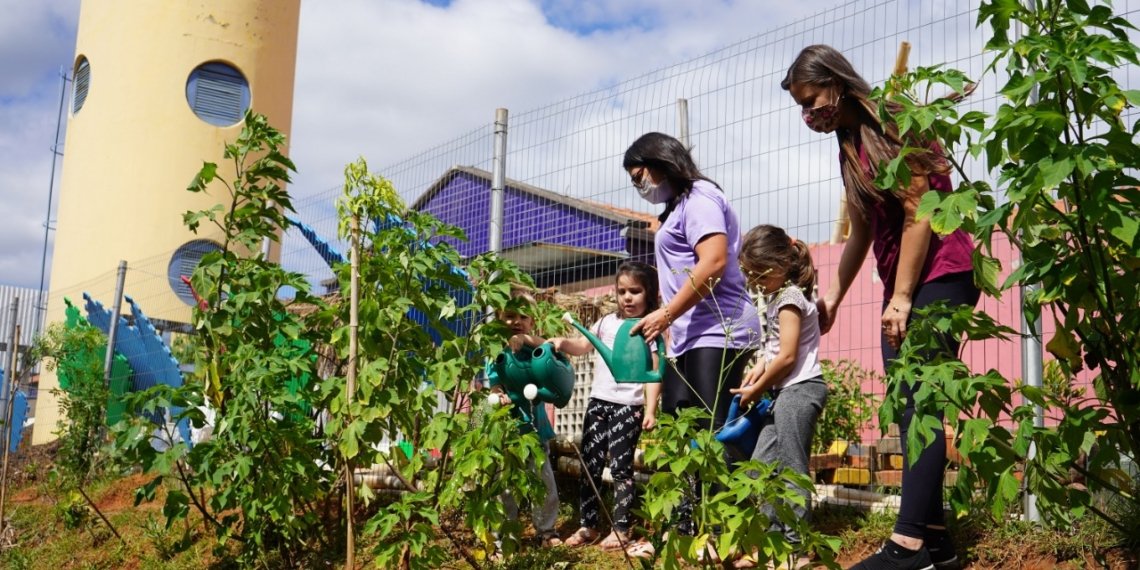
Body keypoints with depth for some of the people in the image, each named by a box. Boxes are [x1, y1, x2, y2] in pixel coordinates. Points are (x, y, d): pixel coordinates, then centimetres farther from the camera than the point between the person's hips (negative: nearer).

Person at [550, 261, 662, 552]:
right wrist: (562, 342, -4)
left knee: (620, 467, -2)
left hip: (628, 406, -6)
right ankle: (588, 526, 16)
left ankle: (620, 529, 8)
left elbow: (653, 373, -8)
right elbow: (583, 346, 17)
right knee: (589, 465, 7)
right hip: (598, 401, 6)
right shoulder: (607, 322, 12)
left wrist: (650, 410, -15)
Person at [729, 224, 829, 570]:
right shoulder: (779, 296, 16)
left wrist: (756, 391, -7)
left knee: (790, 469, -5)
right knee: (761, 465, 9)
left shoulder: (789, 298, -12)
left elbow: (787, 356, -17)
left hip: (800, 389, -10)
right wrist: (760, 368, 1)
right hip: (785, 391, 10)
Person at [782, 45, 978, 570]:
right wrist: (834, 296, 27)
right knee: (908, 405, 4)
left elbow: (919, 211, -13)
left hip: (938, 275, -9)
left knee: (920, 399, -16)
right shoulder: (850, 147, 17)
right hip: (900, 289, 9)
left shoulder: (892, 123, -8)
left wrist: (902, 297, -15)